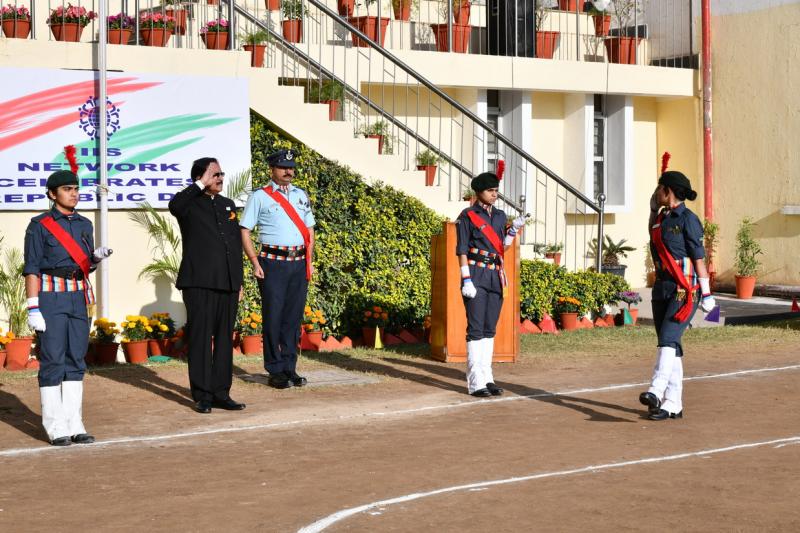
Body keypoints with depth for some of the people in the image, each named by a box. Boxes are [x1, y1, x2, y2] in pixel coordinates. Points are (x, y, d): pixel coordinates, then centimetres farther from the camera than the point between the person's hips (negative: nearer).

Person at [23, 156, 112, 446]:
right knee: (53, 361, -5)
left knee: (76, 361, 7)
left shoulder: (84, 224, 14)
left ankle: (74, 425, 13)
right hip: (50, 297, -6)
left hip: (78, 297, 6)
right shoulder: (40, 225, -3)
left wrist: (97, 257, -4)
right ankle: (56, 428, 0)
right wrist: (33, 308, -14)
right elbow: (32, 268, -7)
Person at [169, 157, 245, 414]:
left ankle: (221, 393, 15)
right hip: (200, 284, -6)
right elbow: (174, 206, -28)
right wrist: (202, 185, -19)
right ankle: (202, 395, 3)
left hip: (227, 284, 6)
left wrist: (239, 282, 16)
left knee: (225, 339, 8)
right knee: (201, 339, -2)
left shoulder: (228, 204, 18)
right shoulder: (190, 203, -1)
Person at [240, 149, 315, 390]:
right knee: (273, 317, -3)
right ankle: (275, 371, 3)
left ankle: (289, 368, 14)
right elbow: (244, 231, -1)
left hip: (299, 262, 4)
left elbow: (309, 229, 20)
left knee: (294, 316, 6)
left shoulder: (301, 195, 16)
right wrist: (255, 262, -10)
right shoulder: (260, 197, 2)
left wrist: (309, 260, 10)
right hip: (273, 262, -4)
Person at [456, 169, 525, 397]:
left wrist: (514, 229, 1)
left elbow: (502, 247, 16)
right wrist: (466, 281, -15)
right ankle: (475, 382, -6)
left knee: (490, 329, 8)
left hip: (495, 277, 6)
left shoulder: (500, 215, 13)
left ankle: (487, 378, 13)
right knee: (476, 329, -7)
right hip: (476, 277, -6)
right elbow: (462, 249, -8)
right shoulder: (467, 216, -4)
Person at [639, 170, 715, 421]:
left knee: (668, 338, -23)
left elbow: (699, 257, -11)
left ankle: (656, 392, -37)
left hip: (684, 290, -9)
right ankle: (672, 404, 10)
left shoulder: (688, 219, -8)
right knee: (670, 345, 7)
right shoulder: (663, 218, 16)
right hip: (662, 288, 9)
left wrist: (706, 293, -12)